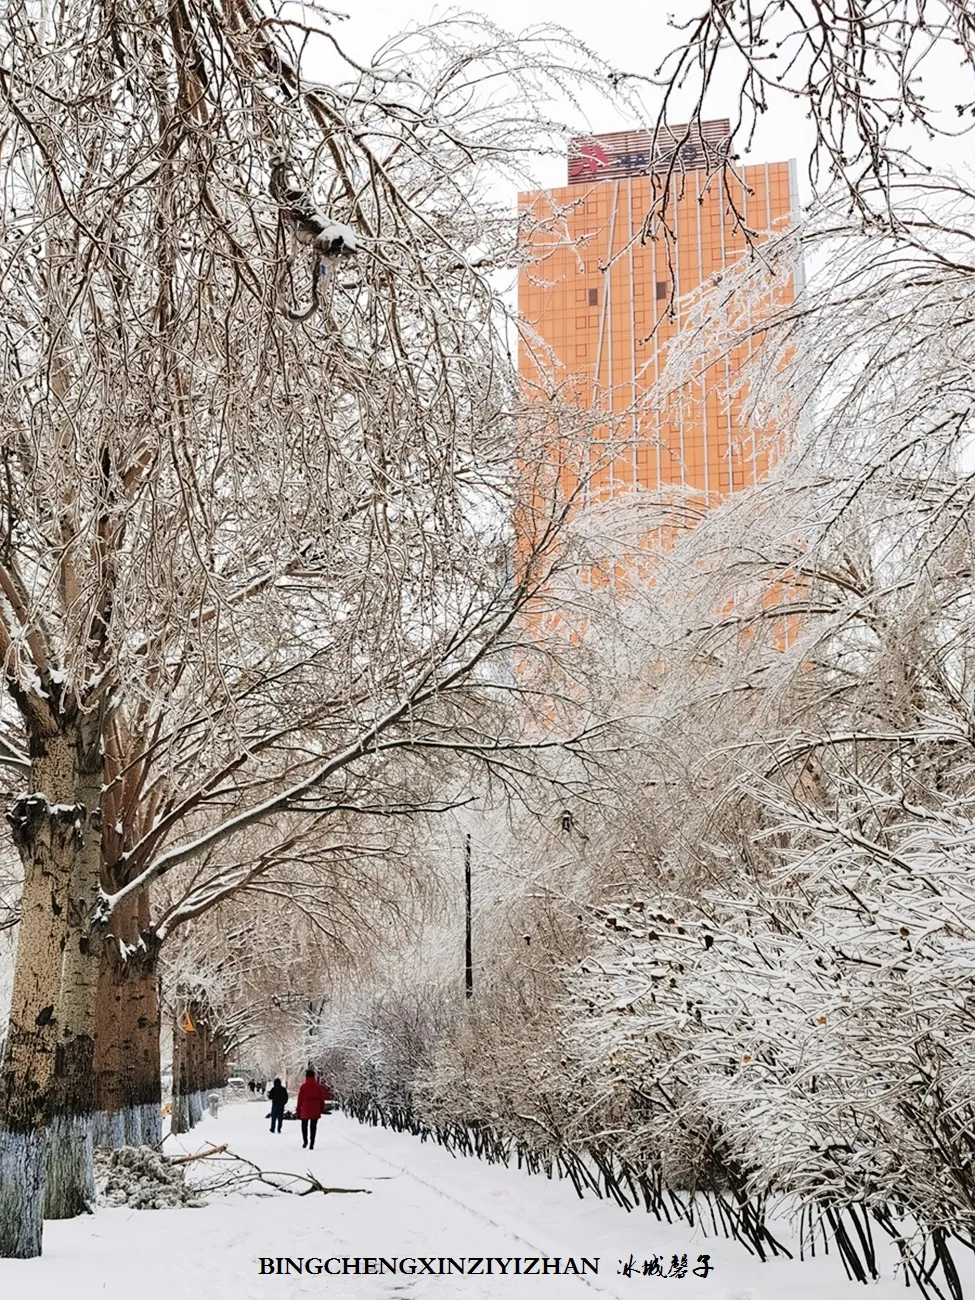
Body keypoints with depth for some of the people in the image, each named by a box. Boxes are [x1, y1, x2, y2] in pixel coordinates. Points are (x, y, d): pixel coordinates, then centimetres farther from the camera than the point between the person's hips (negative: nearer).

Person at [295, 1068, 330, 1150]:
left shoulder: (303, 1086, -6)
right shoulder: (318, 1087, -1)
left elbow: (300, 1099, -4)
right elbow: (322, 1099, 2)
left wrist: (298, 1110, 4)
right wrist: (322, 1109, 9)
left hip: (305, 1110, -1)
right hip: (315, 1111, 1)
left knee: (304, 1126, 18)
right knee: (313, 1127, 5)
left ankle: (305, 1141, 9)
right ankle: (311, 1144, -1)